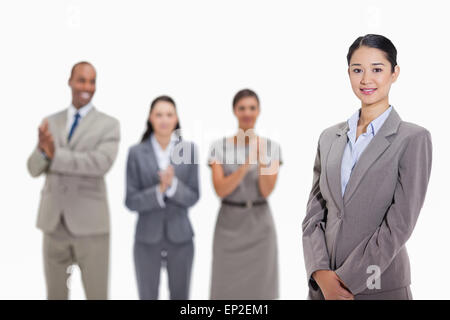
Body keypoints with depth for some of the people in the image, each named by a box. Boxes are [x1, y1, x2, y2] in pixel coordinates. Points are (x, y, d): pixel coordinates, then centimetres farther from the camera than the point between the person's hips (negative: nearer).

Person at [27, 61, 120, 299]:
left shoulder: (109, 125, -2)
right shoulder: (50, 122, 9)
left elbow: (102, 163, -19)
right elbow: (34, 169, 2)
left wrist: (56, 155, -22)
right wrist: (42, 149, -20)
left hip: (90, 223, -3)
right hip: (53, 222, 4)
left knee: (97, 295, 3)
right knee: (55, 293, 15)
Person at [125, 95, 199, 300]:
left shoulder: (189, 149, -3)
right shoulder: (137, 152, -6)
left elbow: (193, 197, -4)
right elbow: (131, 201, -7)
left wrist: (173, 184, -23)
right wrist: (159, 190, -23)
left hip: (180, 237, 1)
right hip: (147, 239, -1)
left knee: (180, 297, 13)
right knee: (147, 296, 9)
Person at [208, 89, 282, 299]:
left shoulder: (271, 147, 1)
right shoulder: (219, 147, -2)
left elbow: (267, 191, -9)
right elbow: (220, 190, -12)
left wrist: (262, 159, -25)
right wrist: (245, 166, -26)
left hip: (260, 223, 1)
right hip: (229, 223, -1)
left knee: (260, 286, 5)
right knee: (227, 287, 4)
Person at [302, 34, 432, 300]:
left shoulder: (414, 138, -8)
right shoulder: (329, 138, 6)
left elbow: (400, 224, -13)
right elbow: (314, 213, 4)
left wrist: (344, 279, -14)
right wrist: (321, 274, -9)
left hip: (381, 288, -4)